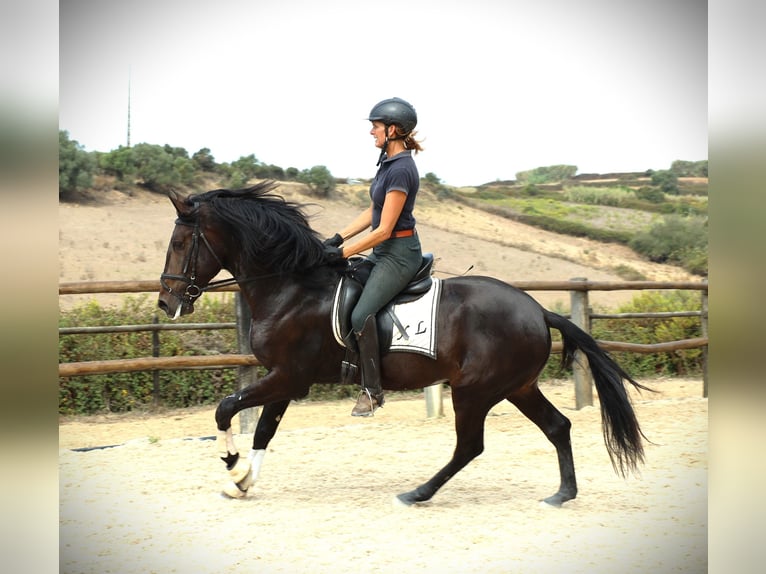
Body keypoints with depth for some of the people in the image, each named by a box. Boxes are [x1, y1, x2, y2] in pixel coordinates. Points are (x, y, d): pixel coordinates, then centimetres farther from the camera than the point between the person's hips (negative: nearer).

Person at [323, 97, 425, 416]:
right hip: (385, 251, 11)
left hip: (399, 253, -11)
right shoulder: (388, 161, 10)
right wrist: (338, 238, 7)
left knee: (361, 315, -22)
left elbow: (383, 230, -21)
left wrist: (342, 253, -17)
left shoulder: (401, 170, -21)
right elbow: (372, 213, 16)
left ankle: (372, 391, -14)